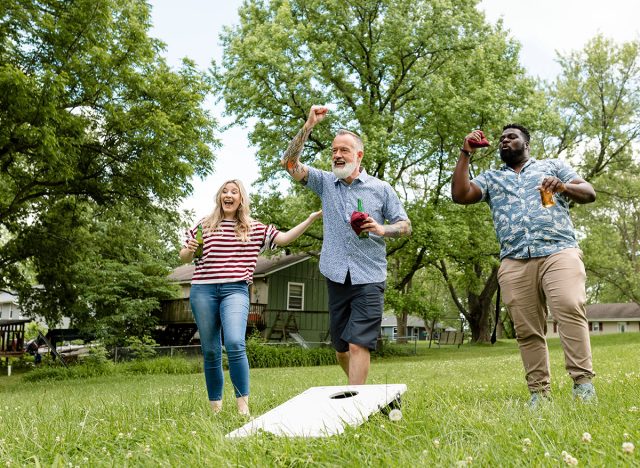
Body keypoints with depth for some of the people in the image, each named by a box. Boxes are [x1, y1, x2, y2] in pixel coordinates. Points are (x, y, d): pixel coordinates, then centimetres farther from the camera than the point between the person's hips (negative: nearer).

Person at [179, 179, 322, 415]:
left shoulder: (254, 228, 13)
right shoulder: (204, 225, 12)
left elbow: (284, 238, 8)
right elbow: (183, 258, 18)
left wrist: (311, 218, 2)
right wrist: (189, 250, -5)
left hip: (235, 290, -1)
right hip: (203, 290, 1)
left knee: (235, 344, -22)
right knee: (210, 351, 5)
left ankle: (243, 406, -14)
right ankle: (215, 408, 18)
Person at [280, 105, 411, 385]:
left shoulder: (381, 189, 3)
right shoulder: (325, 182, 7)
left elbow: (405, 225, 5)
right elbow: (290, 163, -5)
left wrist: (382, 229, -16)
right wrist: (308, 126, -13)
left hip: (369, 278, -3)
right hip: (336, 276, 3)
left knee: (358, 345, -12)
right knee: (340, 346, 13)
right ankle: (359, 388, 35)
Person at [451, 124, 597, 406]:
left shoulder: (552, 165, 23)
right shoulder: (490, 178, 25)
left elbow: (589, 193, 14)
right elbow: (459, 195, 9)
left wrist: (564, 187, -8)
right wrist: (465, 154, 10)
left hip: (559, 252, -2)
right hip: (514, 262, 2)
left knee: (570, 309, -23)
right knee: (527, 330, -3)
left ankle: (583, 382, -19)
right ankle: (539, 392, 1)